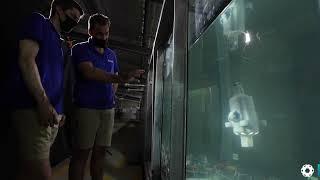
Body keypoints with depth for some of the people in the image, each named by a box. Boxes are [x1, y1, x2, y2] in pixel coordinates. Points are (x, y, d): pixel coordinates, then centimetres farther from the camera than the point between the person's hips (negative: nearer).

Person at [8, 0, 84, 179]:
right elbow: (26, 59, -10)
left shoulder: (58, 42, 25)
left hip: (52, 112, 8)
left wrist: (59, 109, 14)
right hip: (33, 109, -8)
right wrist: (43, 102, -18)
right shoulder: (38, 21, 4)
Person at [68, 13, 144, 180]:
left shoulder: (111, 54, 16)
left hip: (108, 108, 5)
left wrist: (110, 96, 10)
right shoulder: (80, 49, -2)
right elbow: (89, 72, -20)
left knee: (101, 152, 11)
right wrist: (121, 77, -27)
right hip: (86, 108, -5)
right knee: (81, 152, 0)